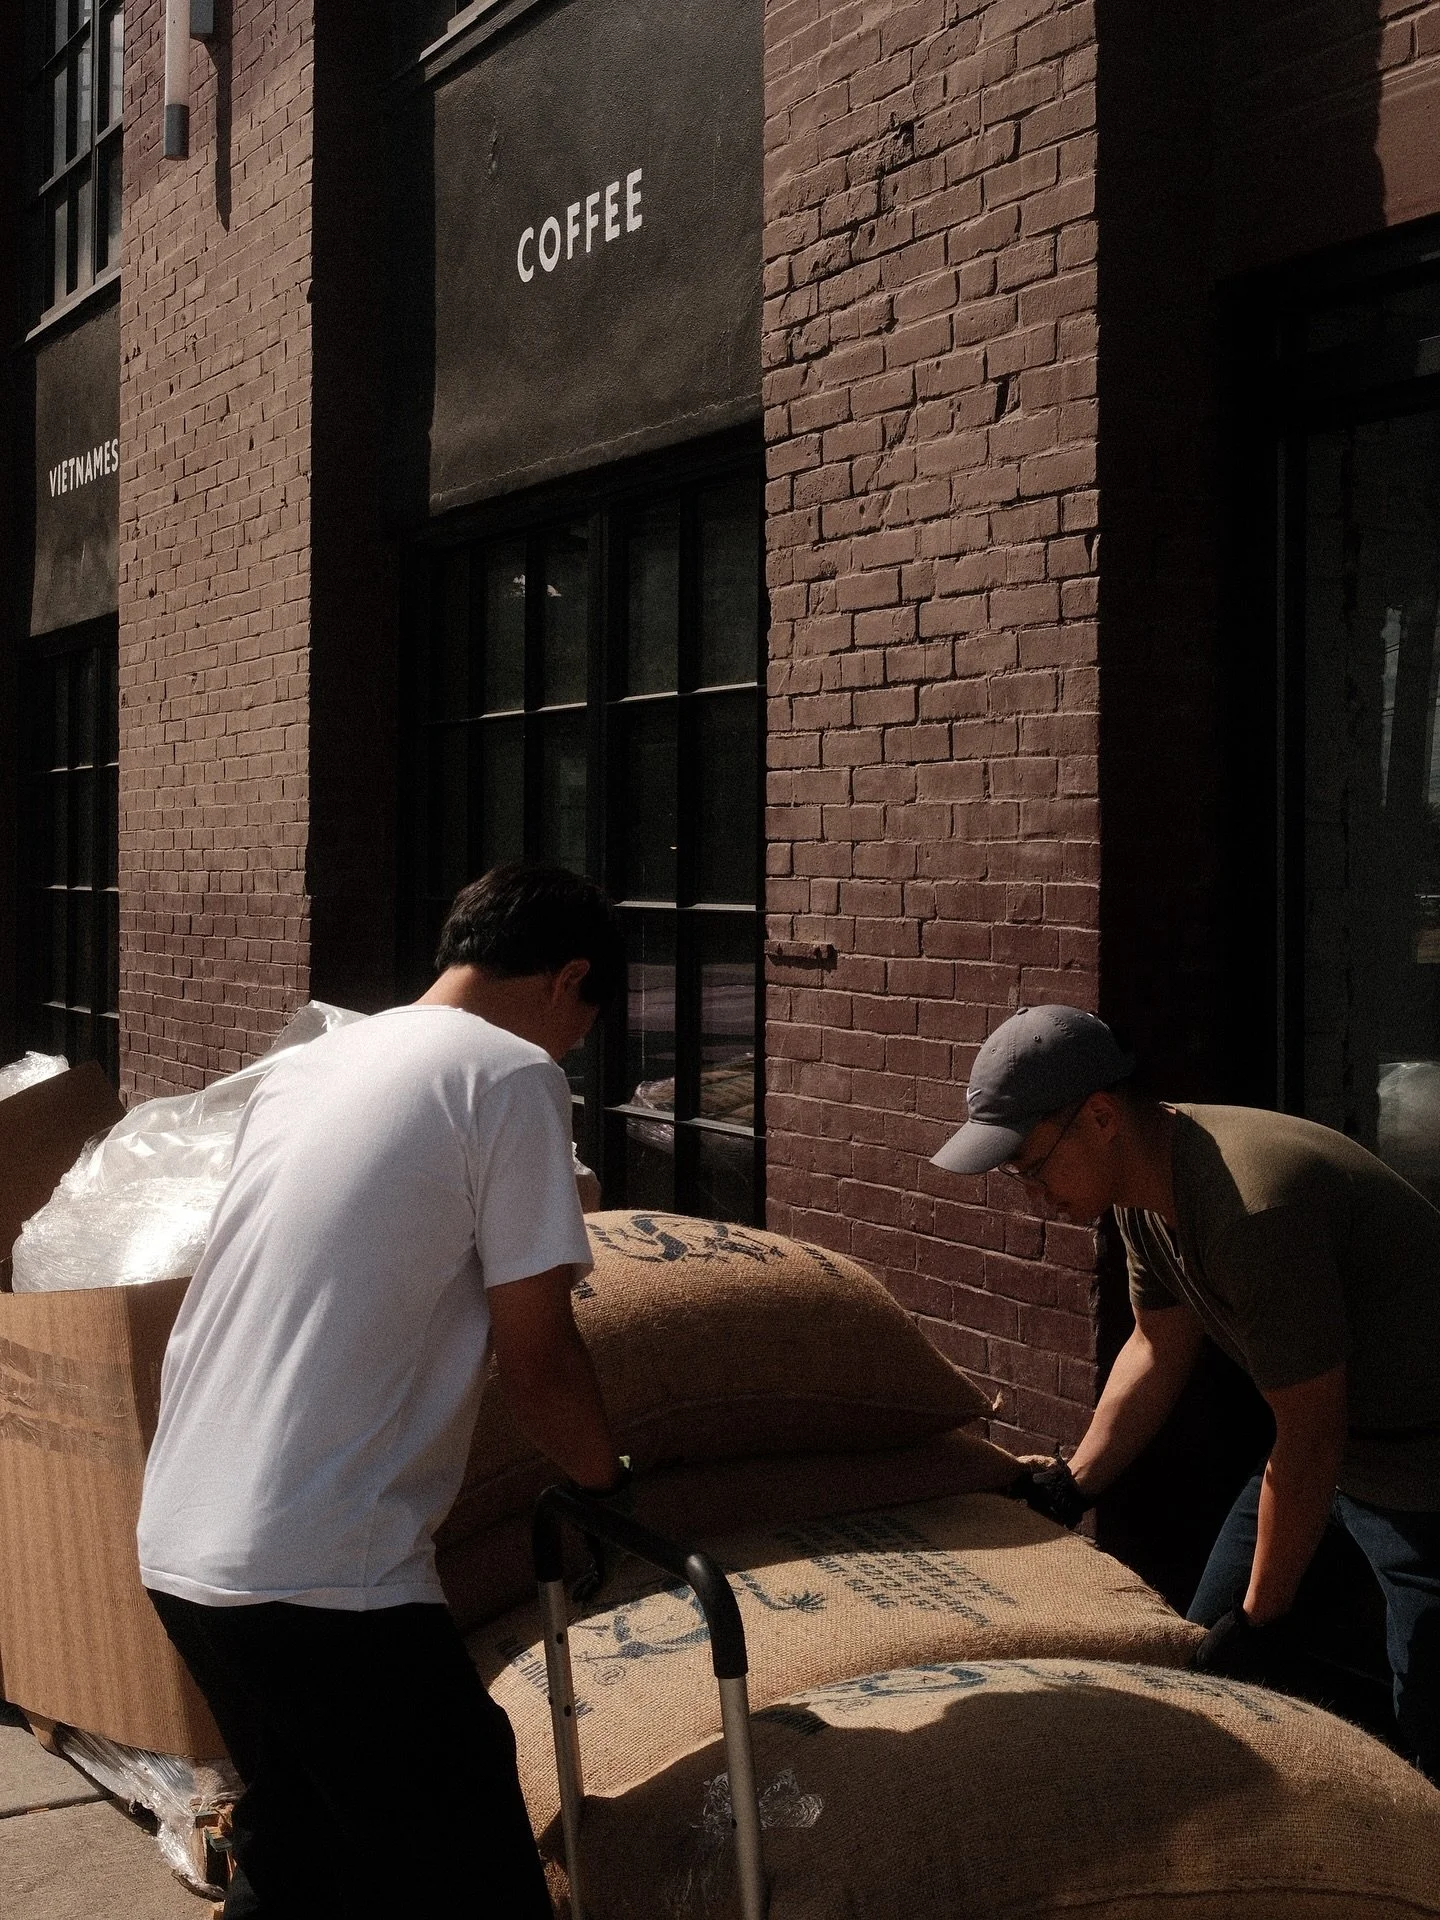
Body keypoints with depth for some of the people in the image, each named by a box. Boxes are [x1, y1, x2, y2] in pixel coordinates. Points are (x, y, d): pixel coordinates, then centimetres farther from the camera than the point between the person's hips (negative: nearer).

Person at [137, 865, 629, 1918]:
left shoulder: (307, 1065, 16)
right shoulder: (514, 1076, -7)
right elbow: (536, 1355, -7)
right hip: (324, 1577, -9)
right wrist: (611, 1486, 12)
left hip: (177, 1548, 9)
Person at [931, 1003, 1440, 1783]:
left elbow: (1311, 1439, -27)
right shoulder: (1147, 1191, -4)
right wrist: (1072, 1484, 3)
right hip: (1330, 1446, 10)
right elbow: (1159, 1348, 9)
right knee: (1201, 1655, 14)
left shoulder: (1254, 1208, -34)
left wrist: (1261, 1617, -17)